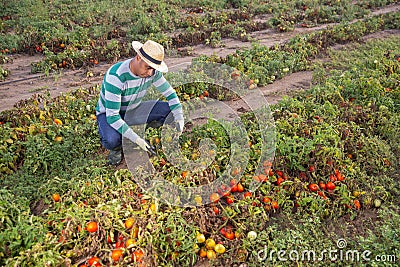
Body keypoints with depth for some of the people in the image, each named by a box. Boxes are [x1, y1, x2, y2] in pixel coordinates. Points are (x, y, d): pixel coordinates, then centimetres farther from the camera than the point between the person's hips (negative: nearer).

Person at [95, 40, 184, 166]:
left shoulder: (153, 71, -18)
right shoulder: (116, 76, -35)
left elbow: (170, 94, -5)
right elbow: (112, 116, -35)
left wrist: (179, 117, -21)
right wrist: (136, 140, -39)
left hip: (133, 110, 5)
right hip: (108, 114, -5)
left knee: (170, 110, -13)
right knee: (112, 141, -38)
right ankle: (117, 147, -1)